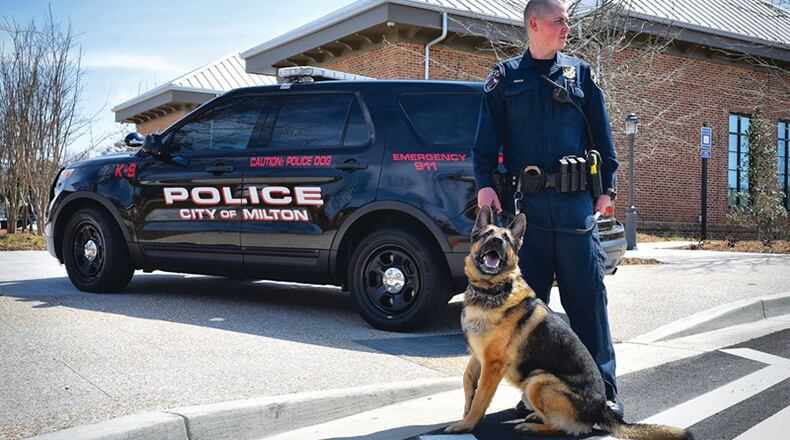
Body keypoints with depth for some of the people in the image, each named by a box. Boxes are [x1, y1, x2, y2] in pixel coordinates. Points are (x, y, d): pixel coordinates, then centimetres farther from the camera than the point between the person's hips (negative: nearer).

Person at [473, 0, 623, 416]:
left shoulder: (580, 72, 14)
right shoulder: (505, 76, 11)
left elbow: (601, 133, 13)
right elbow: (487, 135, 6)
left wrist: (607, 186, 7)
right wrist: (484, 183, -6)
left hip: (576, 202, 0)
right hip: (525, 202, 0)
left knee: (588, 299, 0)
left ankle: (603, 390, 10)